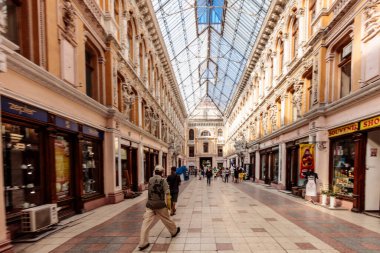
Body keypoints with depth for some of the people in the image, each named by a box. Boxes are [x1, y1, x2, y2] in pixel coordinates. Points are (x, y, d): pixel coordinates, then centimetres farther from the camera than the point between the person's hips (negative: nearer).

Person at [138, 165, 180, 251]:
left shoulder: (150, 180, 4)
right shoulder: (163, 180, -9)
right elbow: (167, 193, -10)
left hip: (150, 204, 3)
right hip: (160, 204, -3)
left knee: (146, 223, 1)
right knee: (167, 219, 17)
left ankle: (142, 243, -1)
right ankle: (174, 231, 40)